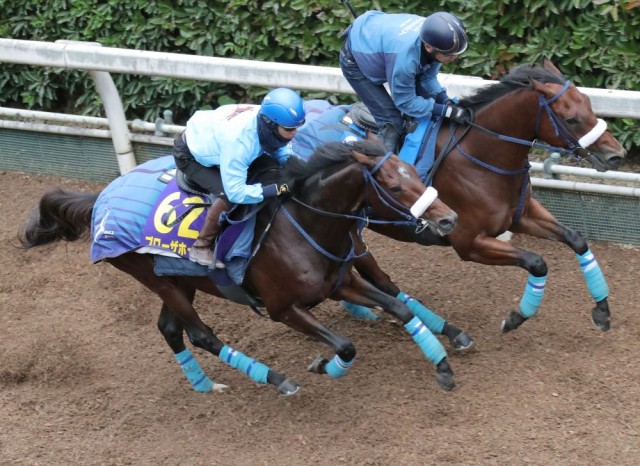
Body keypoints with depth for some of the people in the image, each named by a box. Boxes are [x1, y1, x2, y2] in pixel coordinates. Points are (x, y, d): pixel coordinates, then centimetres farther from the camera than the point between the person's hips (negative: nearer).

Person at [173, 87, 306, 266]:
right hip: (189, 156, -8)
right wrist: (277, 189, -43)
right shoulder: (239, 140, -44)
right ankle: (200, 247, -6)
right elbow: (235, 192, -40)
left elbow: (281, 150, -2)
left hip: (208, 140, 8)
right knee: (227, 195, -26)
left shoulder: (266, 118, -23)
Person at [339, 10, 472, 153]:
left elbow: (428, 78, -7)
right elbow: (405, 101, -28)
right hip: (356, 61, -7)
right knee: (392, 121, -14)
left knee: (429, 98, 7)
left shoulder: (434, 34, -25)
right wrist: (448, 111, -30)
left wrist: (448, 102, -22)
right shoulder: (404, 56, -45)